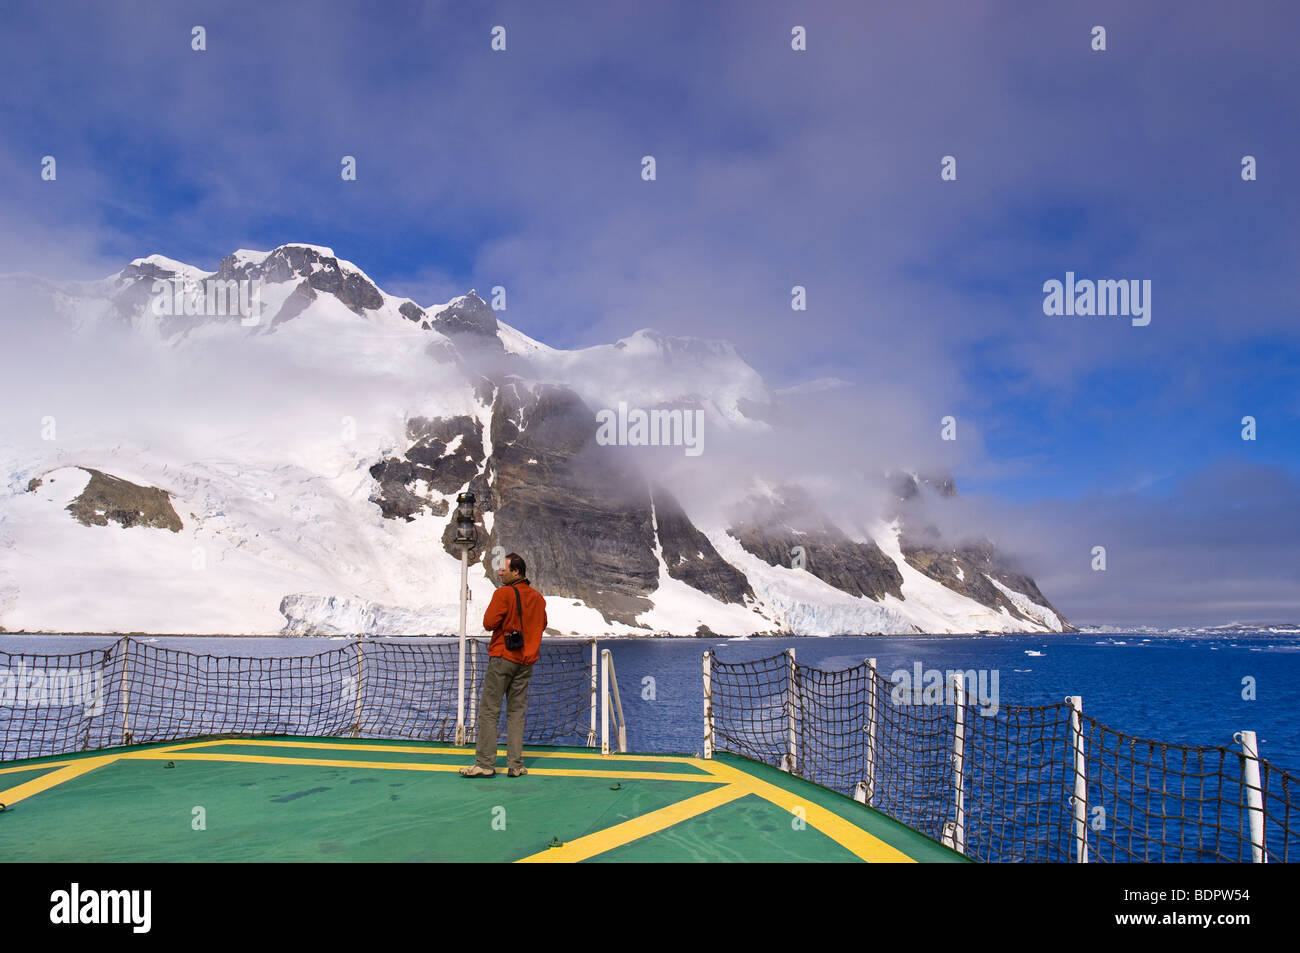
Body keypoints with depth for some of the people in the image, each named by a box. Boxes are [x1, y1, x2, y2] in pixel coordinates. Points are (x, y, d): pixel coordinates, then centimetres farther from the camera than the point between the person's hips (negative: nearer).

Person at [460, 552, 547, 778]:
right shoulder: (538, 597, 8)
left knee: (489, 710, -1)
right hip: (526, 660, 6)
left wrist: (503, 621, 6)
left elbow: (489, 623, -13)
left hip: (503, 658, -6)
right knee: (517, 712, 9)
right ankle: (515, 765, 7)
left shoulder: (503, 593, -11)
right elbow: (542, 625, 20)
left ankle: (485, 763, -2)